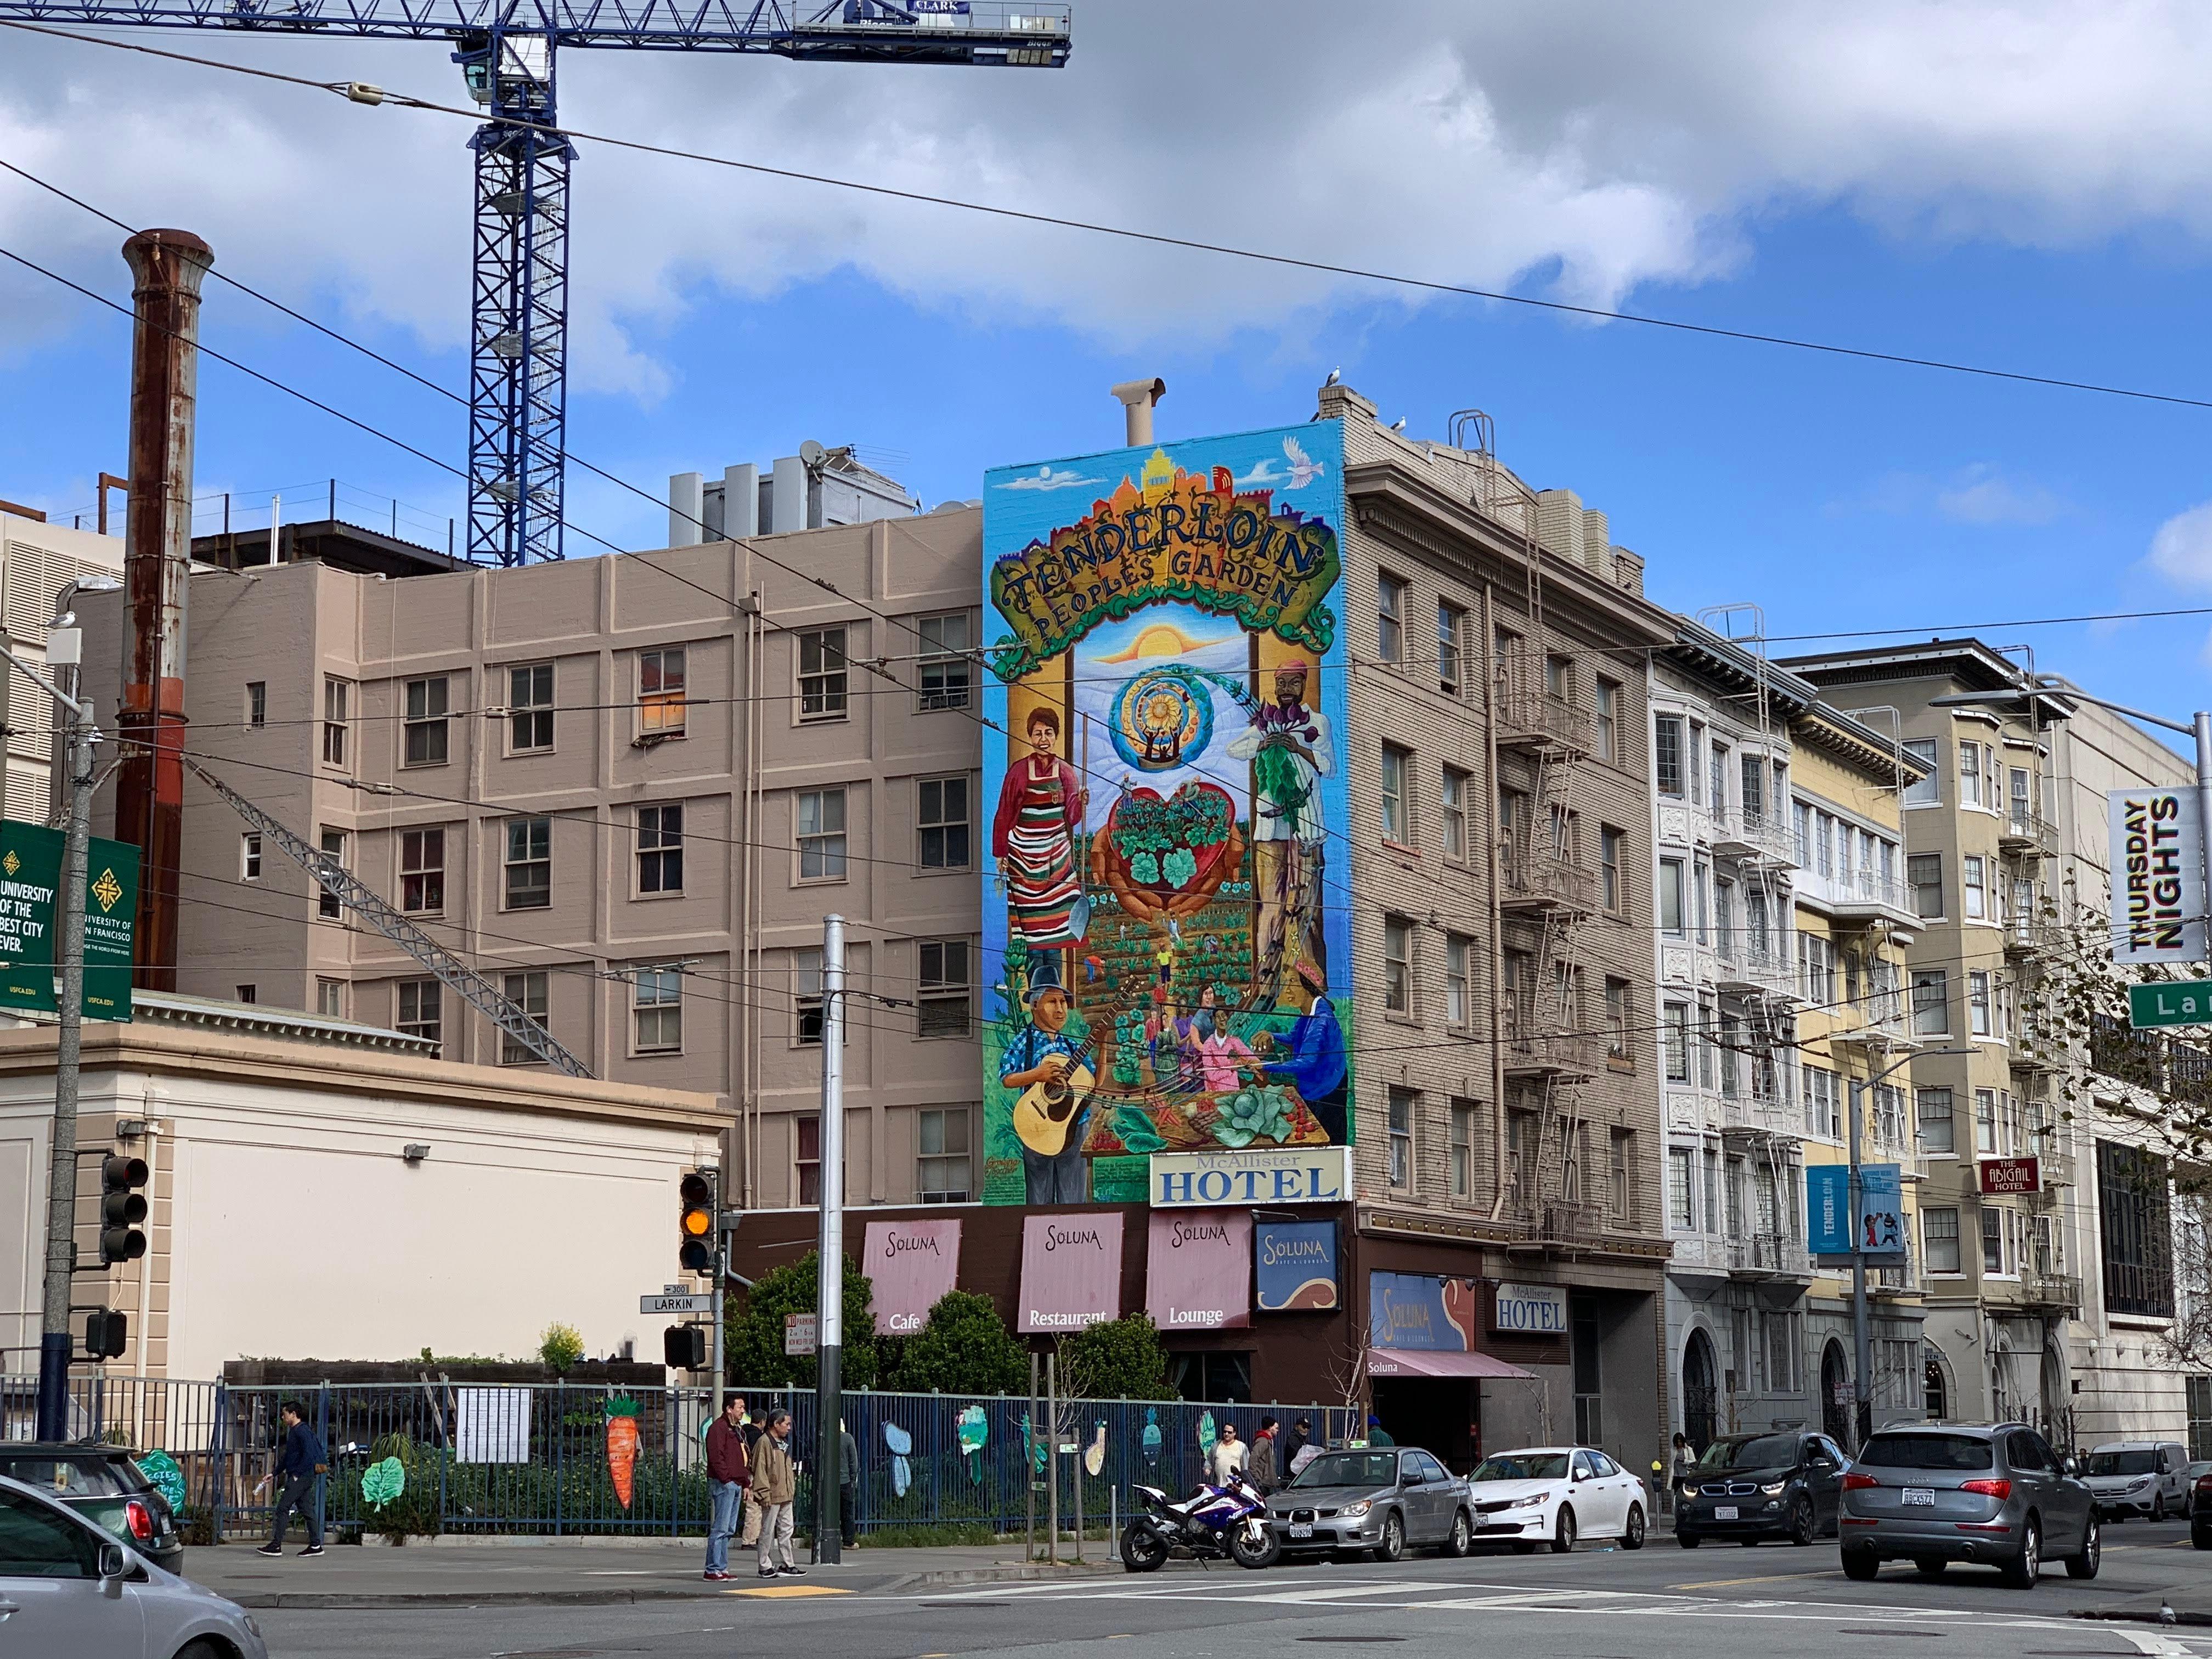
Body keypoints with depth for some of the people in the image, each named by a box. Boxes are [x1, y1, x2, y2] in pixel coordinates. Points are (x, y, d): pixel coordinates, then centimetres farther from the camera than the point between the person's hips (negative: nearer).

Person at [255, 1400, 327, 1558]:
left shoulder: (302, 1431, -12)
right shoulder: (294, 1431, 19)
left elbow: (309, 1454, -22)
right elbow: (287, 1457, 26)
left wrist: (297, 1474, -19)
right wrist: (275, 1474, 24)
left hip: (301, 1476, -10)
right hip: (300, 1478, 10)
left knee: (283, 1508, -9)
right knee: (307, 1510, 8)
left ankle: (276, 1546, -8)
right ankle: (315, 1545, 8)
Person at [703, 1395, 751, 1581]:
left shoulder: (738, 1429, 22)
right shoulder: (718, 1428, -9)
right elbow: (716, 1457, -18)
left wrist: (746, 1483, 20)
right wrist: (726, 1479, -20)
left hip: (736, 1484, 10)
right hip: (723, 1483, -10)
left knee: (728, 1530, 11)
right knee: (721, 1529, -10)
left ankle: (722, 1568, 15)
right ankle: (713, 1570, -8)